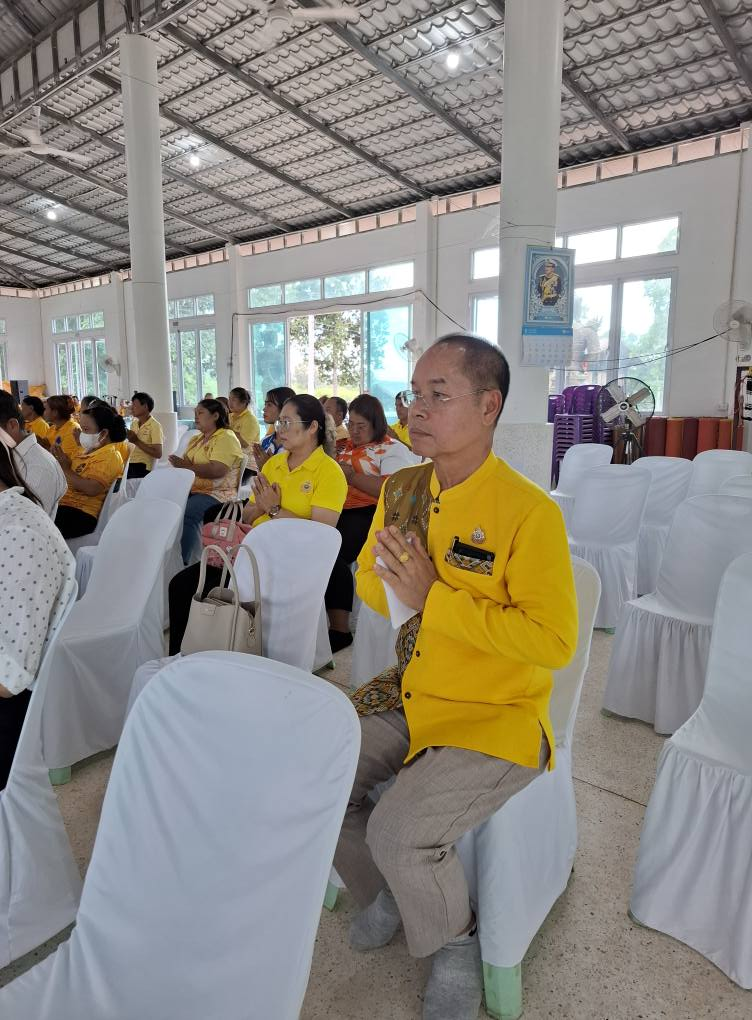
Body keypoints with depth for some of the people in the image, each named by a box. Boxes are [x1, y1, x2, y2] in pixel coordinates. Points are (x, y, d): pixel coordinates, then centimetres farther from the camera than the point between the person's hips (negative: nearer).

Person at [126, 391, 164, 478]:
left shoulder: (155, 426, -8)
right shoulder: (134, 423, 14)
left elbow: (158, 454, -16)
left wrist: (137, 441, -15)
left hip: (143, 468, -6)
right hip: (129, 465, 6)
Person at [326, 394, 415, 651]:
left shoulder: (393, 449, 4)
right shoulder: (348, 447, 27)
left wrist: (351, 475, -11)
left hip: (372, 514, -6)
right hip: (341, 511, 6)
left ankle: (340, 630, -23)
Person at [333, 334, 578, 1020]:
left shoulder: (529, 512, -18)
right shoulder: (402, 489, 2)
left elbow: (554, 641, -21)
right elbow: (369, 581, 13)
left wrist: (435, 596, -25)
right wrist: (399, 585, -12)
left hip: (498, 718, -6)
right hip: (408, 697, 7)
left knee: (399, 830, -22)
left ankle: (455, 943, 14)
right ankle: (386, 894, 26)